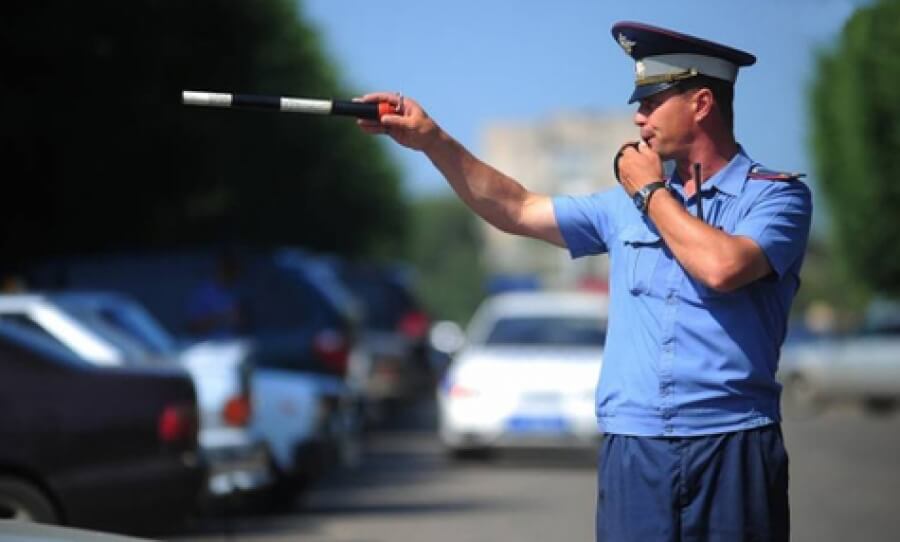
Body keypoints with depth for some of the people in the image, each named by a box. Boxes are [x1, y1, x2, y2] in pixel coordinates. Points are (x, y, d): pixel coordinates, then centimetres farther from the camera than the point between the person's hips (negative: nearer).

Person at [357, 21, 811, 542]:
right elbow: (516, 210, 20)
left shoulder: (777, 195, 0)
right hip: (632, 452, 4)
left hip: (733, 449, -4)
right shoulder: (626, 204, 16)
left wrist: (651, 192, -2)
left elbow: (723, 267, -17)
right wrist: (432, 140, 13)